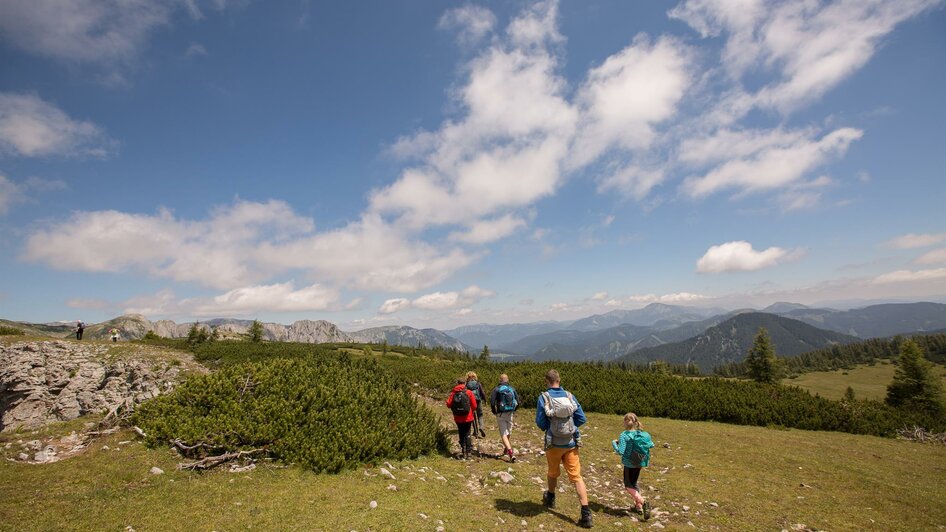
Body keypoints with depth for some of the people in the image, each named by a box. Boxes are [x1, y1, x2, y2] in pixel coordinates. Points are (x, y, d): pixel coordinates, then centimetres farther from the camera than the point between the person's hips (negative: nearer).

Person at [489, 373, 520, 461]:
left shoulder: (496, 389, -7)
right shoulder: (512, 389, 3)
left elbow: (492, 402, -15)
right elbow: (517, 402, 2)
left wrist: (494, 411, 1)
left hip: (501, 414, -4)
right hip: (510, 414, 4)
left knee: (503, 434, -2)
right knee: (508, 433, 21)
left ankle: (510, 453, -16)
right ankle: (506, 449, 37)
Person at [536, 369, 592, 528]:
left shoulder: (544, 397, -12)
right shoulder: (569, 396, -5)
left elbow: (540, 422, -8)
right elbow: (582, 419, -1)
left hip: (554, 443, -1)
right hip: (571, 443, 1)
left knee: (553, 473, 21)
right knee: (576, 476, 3)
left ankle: (550, 499, 45)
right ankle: (586, 513, -4)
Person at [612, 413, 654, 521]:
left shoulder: (624, 435, -21)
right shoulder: (643, 434, -4)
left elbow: (620, 451, -25)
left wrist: (614, 443, -7)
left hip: (629, 463, -6)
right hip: (640, 463, 6)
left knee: (628, 485, 7)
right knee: (634, 483, 24)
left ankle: (643, 502, -12)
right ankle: (638, 506, 29)